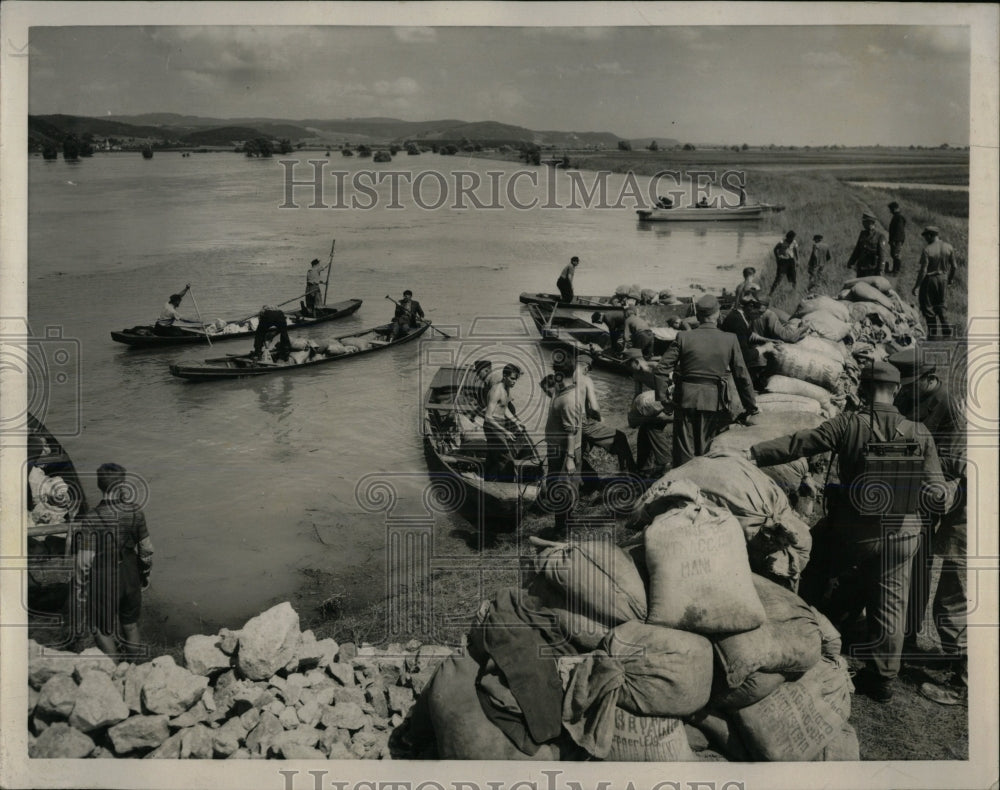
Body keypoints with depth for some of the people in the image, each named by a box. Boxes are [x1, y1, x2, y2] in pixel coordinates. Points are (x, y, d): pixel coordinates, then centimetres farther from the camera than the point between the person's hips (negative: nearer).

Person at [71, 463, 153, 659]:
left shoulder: (91, 520, -22)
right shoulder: (135, 512, -11)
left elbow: (84, 561, -18)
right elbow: (146, 549, -1)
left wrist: (80, 587, -2)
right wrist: (146, 572, 16)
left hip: (103, 581, -4)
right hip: (131, 577, 4)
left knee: (101, 630, 16)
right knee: (130, 626, 22)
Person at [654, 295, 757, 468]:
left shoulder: (683, 338, -4)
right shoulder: (730, 340, -3)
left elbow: (661, 370, -6)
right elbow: (742, 376, 2)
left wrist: (663, 398, 6)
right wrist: (751, 407, 12)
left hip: (685, 400, 0)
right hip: (714, 402, 0)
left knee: (684, 452, 8)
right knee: (707, 452, 10)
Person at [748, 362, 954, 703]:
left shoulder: (849, 425, -13)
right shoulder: (919, 434, -7)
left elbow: (800, 443, -18)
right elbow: (934, 490, -8)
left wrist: (753, 454, -17)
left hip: (852, 530, -2)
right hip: (899, 534, 2)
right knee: (888, 605, 13)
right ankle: (883, 678, 21)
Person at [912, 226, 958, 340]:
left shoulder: (927, 250, -18)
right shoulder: (949, 247, -2)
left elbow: (923, 271, -19)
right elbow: (954, 267, 4)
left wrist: (916, 286, -12)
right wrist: (950, 279, 21)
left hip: (929, 280, -6)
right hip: (942, 279, 6)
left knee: (927, 307, 7)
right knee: (940, 305, 21)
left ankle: (934, 334, 9)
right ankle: (947, 331, 18)